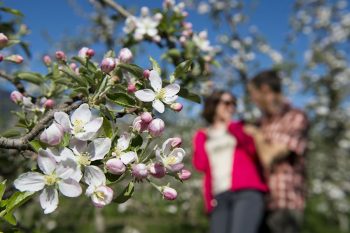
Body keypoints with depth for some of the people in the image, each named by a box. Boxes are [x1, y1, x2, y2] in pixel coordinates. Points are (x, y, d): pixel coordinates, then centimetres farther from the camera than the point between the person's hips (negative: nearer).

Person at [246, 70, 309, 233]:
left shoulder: (297, 118, -6)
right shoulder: (263, 122, 14)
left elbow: (268, 157, -13)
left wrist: (256, 135, 1)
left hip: (285, 205, -6)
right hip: (260, 202, 7)